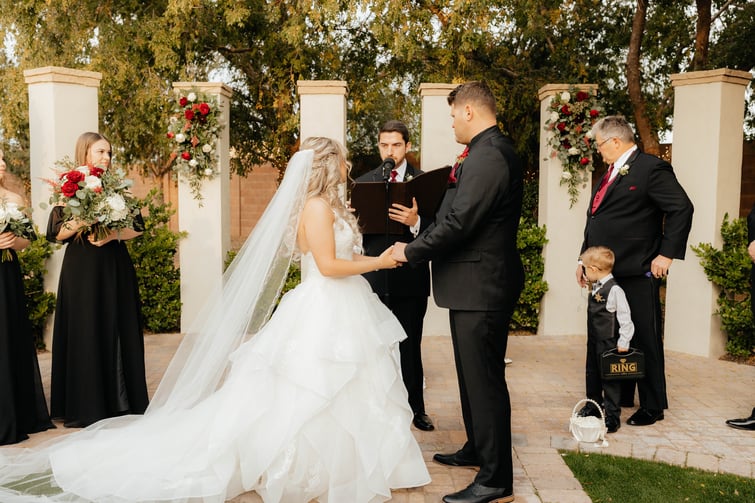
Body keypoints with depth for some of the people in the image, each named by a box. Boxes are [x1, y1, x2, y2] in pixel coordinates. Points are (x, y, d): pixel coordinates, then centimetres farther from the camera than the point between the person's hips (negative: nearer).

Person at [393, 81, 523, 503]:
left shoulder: (488, 156, -21)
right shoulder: (493, 150, 13)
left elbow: (459, 223, -24)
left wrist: (411, 252, -13)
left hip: (481, 286, -11)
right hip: (482, 283, 11)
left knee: (484, 379, -2)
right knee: (475, 374, 22)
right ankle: (478, 449, 39)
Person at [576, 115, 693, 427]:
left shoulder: (651, 168, -9)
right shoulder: (610, 173, 18)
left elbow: (682, 209, -15)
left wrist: (667, 254, -16)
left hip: (637, 273, -9)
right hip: (606, 272, 9)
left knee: (645, 340, 1)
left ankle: (653, 407, 12)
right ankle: (620, 397, 28)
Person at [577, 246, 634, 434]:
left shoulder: (614, 290, -19)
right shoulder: (595, 288, 7)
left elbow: (625, 317, -17)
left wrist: (623, 342, -16)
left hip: (609, 343, -9)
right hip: (594, 341, 9)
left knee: (609, 378, 0)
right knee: (591, 374, 18)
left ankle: (612, 416, 9)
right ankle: (593, 407, 34)